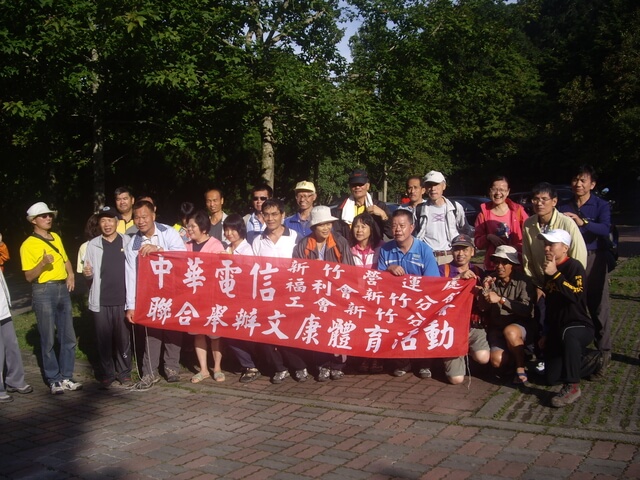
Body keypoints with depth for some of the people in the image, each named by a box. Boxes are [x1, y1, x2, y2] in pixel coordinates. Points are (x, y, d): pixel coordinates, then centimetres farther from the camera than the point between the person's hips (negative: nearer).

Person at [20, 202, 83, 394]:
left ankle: (66, 377, 16)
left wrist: (71, 275, 6)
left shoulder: (56, 238, 13)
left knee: (68, 337, 7)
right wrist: (43, 263, -26)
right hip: (43, 292, -6)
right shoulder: (28, 244, -7)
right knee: (48, 340, 1)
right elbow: (29, 276, -9)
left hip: (63, 289, 6)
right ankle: (54, 380, 10)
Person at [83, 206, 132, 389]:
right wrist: (87, 274, -14)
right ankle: (107, 374, 16)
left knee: (123, 338, 4)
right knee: (104, 339, 5)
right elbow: (89, 272, 9)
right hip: (101, 300, 1)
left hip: (123, 299, -1)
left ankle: (124, 373, 16)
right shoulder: (92, 245, 6)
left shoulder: (128, 242, 4)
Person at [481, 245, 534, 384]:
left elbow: (527, 310, -24)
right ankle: (519, 354, 15)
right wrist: (485, 290, -17)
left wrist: (500, 299, -31)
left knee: (510, 331, -37)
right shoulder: (492, 280, 1)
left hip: (522, 327, -4)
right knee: (497, 361, -21)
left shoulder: (523, 281, -11)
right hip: (497, 328, 4)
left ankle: (520, 368, -14)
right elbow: (484, 307, 1)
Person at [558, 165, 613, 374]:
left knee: (599, 307, -4)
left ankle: (604, 353, 2)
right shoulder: (564, 208, 13)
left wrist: (582, 222, -30)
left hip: (594, 260, -3)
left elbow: (605, 229, -16)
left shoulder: (601, 205, 3)